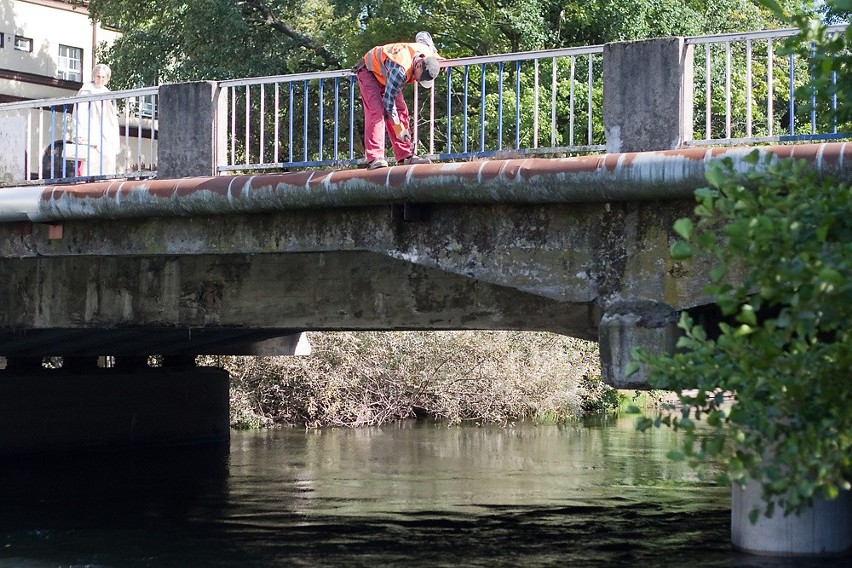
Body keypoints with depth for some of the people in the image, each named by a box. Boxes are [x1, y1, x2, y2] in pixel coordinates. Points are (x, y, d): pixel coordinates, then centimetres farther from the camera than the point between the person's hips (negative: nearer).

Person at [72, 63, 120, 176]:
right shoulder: (86, 90, 5)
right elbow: (79, 113, -4)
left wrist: (116, 141, 17)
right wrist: (79, 135, -15)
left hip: (108, 140, 6)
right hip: (90, 138, -6)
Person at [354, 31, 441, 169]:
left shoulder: (426, 50, -20)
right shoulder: (400, 69, -42)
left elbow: (422, 35, 7)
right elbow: (389, 99, -34)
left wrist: (435, 55, 7)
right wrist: (398, 128, -29)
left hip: (385, 74, 8)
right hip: (369, 72, -8)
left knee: (401, 110, -3)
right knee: (376, 111, -23)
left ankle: (405, 156, -3)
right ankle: (374, 158, -30)